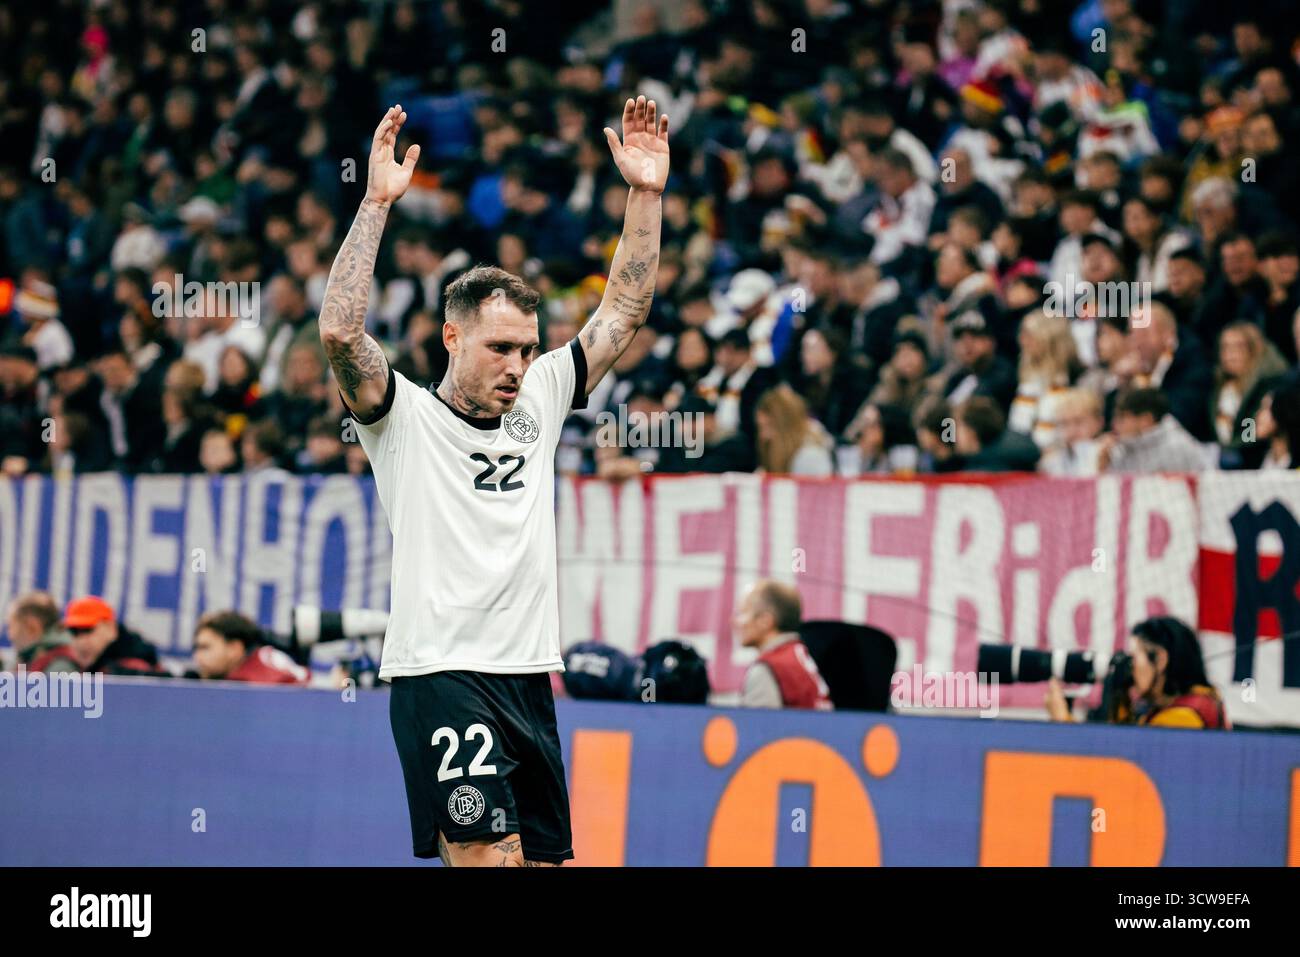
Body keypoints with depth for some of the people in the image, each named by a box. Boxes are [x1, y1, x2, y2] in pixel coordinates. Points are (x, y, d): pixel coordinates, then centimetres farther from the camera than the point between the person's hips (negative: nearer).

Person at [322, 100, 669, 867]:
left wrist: (647, 195, 10)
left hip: (529, 681, 7)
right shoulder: (406, 418, 0)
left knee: (544, 859, 7)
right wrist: (378, 202, -18)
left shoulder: (537, 405, 15)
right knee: (490, 858, -18)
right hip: (441, 679, -7)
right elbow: (339, 331, -17)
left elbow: (624, 314, 18)